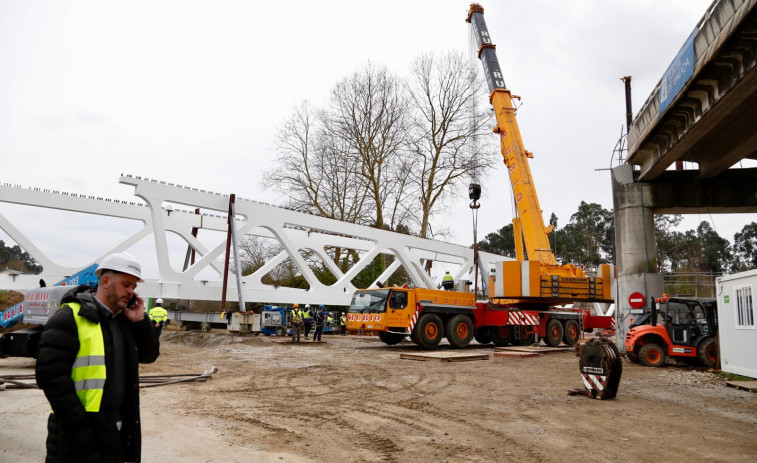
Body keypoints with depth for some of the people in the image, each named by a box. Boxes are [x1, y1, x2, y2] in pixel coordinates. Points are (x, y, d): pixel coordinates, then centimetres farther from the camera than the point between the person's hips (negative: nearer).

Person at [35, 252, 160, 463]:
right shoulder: (71, 317, -14)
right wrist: (79, 423, -21)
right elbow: (50, 373, -19)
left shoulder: (124, 320, 9)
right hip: (79, 435, -7)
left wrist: (140, 322, -5)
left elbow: (149, 355, 12)